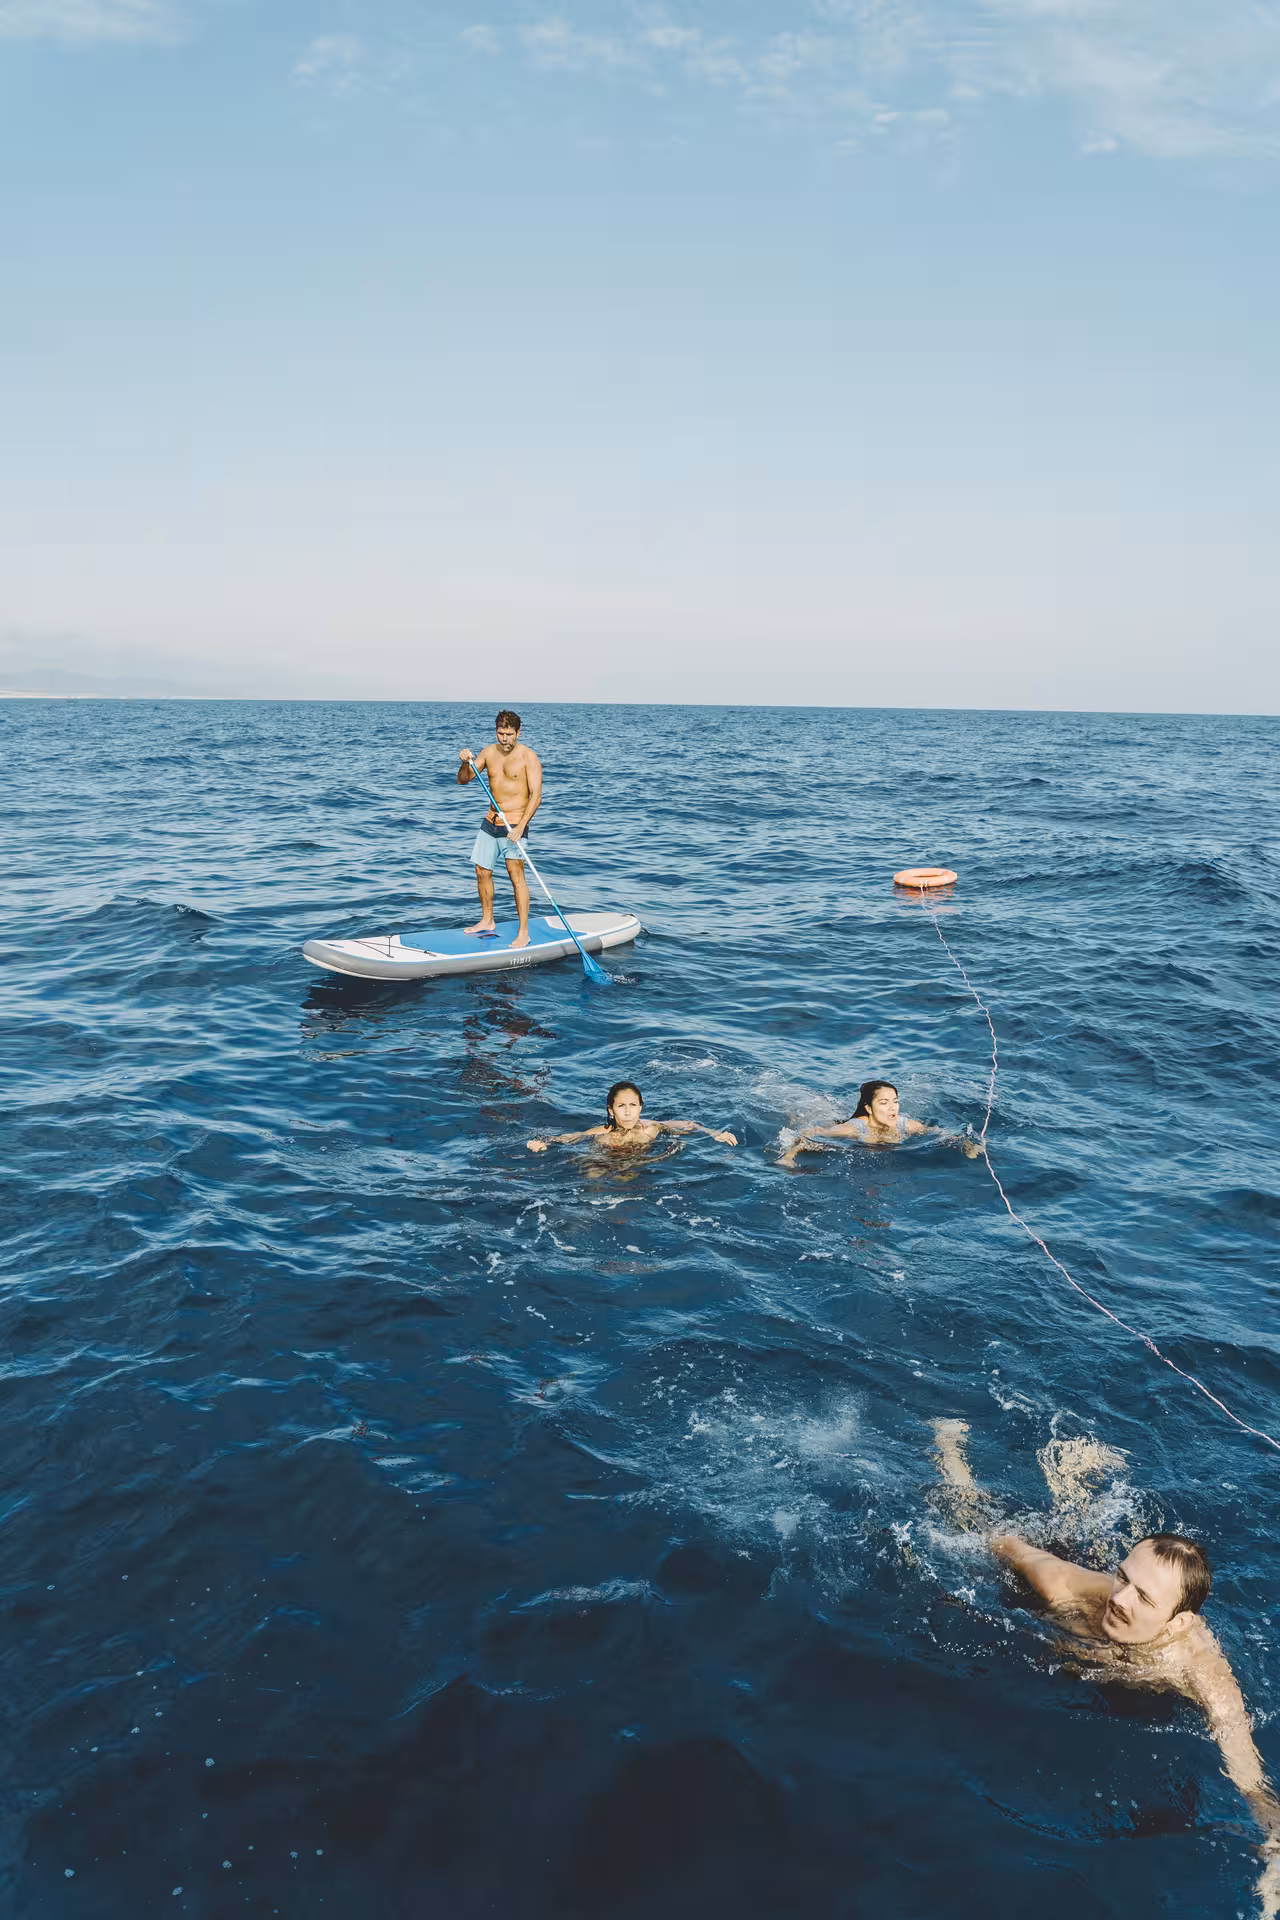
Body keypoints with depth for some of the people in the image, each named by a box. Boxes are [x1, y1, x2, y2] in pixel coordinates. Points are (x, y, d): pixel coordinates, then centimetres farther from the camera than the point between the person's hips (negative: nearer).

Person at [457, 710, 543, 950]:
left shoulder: (528, 757, -10)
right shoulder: (489, 752, 6)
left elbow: (536, 795, -16)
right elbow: (463, 780, 9)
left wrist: (521, 827, -26)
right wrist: (466, 763, -13)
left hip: (515, 824, -6)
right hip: (490, 822, 6)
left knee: (516, 874, -13)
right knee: (482, 872, 11)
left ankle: (523, 932, -10)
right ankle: (487, 922, 29)